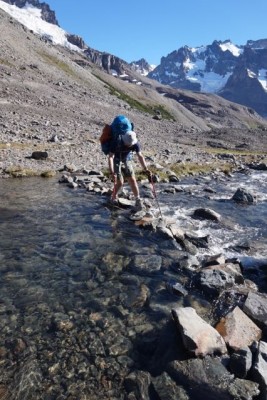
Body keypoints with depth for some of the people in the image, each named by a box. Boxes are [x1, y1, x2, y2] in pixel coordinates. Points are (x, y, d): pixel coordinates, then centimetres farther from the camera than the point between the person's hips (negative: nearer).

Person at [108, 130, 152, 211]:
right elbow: (110, 157, -31)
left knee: (132, 180, -7)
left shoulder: (135, 143, -21)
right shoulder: (117, 143, -31)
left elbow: (140, 156, -12)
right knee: (120, 182, -10)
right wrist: (112, 172, -40)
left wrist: (146, 169, -17)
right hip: (116, 162, -3)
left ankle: (138, 200, 1)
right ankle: (114, 197, 17)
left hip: (127, 161, 3)